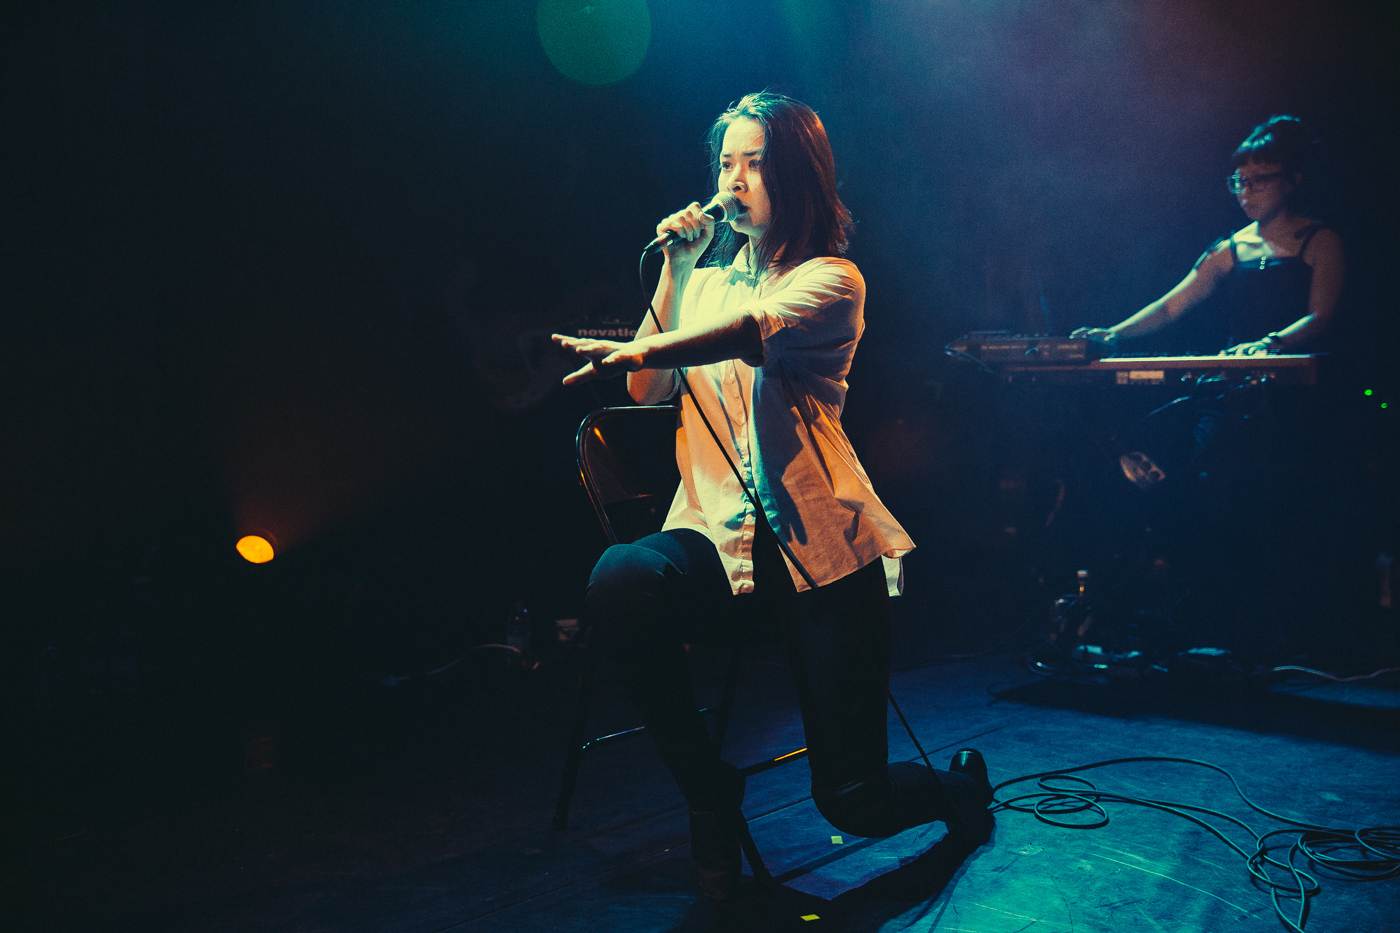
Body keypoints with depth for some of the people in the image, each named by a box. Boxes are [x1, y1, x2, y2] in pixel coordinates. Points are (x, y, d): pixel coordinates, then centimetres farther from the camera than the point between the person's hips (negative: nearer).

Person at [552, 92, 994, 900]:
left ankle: (960, 786, 33)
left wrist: (633, 351, -41)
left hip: (821, 544, -3)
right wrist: (676, 269, 1)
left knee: (854, 801, -6)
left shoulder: (832, 281, 0)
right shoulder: (707, 276, 17)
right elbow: (649, 393, 7)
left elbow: (753, 331, -23)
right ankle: (711, 794, -10)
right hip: (719, 534, 4)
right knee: (619, 584, -34)